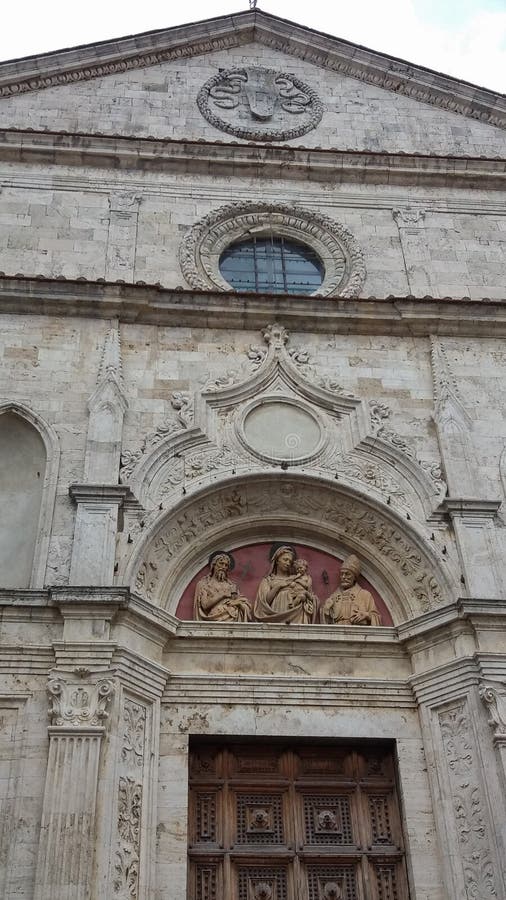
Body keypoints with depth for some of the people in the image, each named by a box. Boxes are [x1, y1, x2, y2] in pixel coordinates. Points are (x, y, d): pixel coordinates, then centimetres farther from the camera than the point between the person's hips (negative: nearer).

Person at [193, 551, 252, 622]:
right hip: (215, 618, -5)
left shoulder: (231, 585, 18)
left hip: (232, 617, 5)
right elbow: (205, 604, -6)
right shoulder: (203, 583, 9)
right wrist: (222, 594, -4)